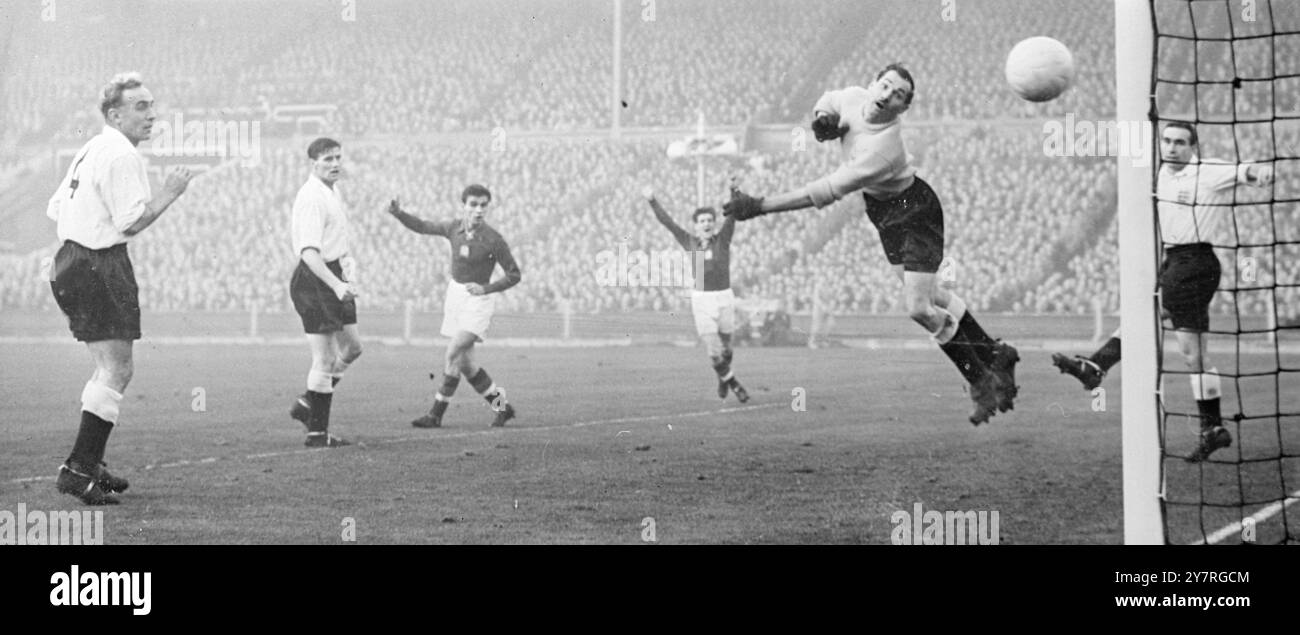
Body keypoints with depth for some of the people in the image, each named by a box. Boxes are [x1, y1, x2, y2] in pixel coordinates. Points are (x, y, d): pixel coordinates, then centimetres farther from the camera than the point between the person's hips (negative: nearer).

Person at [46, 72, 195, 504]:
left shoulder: (92, 150, 18)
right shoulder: (122, 156, -14)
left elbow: (55, 208, 21)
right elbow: (131, 222, -19)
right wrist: (170, 193, -9)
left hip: (70, 260, 11)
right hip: (99, 268, -11)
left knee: (113, 371, 16)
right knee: (116, 371, -10)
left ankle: (90, 465, 19)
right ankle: (78, 470, -13)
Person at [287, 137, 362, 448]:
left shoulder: (331, 190, 12)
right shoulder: (312, 198, -20)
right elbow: (309, 251, -30)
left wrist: (345, 259, 14)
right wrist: (336, 284, -39)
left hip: (332, 277, 10)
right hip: (314, 280, -10)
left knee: (351, 348, 18)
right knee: (325, 360, -6)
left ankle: (307, 405, 28)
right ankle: (317, 432, 3)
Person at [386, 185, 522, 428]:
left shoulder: (493, 240, -16)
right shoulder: (454, 228, -1)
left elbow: (514, 275, -10)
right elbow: (423, 226, 14)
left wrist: (485, 288, -22)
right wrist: (399, 214, -3)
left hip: (478, 300, -6)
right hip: (455, 295, 6)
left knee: (452, 355, -17)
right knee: (465, 363, 8)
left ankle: (436, 414, -10)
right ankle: (502, 406, 24)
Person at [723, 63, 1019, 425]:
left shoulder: (883, 148, -37)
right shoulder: (854, 98, -14)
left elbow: (828, 192, -41)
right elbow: (830, 101, 12)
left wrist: (760, 206, -41)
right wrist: (824, 117, -14)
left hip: (914, 212, -8)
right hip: (884, 211, 8)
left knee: (919, 309, -15)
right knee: (929, 298, 15)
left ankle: (982, 380, 4)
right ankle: (994, 355, 33)